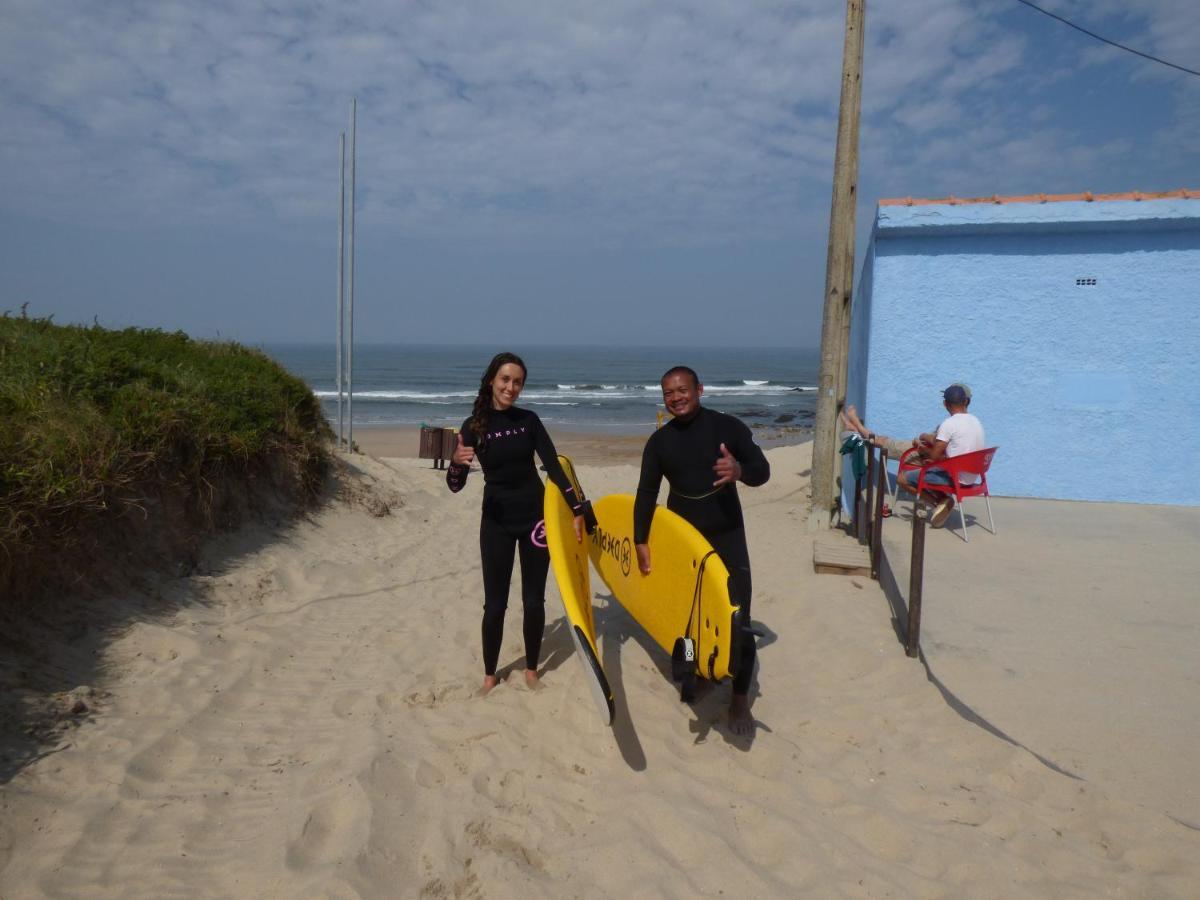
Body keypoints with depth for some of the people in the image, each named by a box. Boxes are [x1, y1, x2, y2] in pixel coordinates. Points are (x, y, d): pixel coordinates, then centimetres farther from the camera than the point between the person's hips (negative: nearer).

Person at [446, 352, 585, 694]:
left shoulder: (529, 420, -1)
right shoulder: (474, 426, -7)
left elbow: (554, 466, -1)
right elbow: (456, 486, -11)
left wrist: (577, 511, -7)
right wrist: (457, 462, -33)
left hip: (535, 516, 2)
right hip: (497, 522, -1)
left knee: (534, 600, 8)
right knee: (495, 603, 2)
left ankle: (531, 669, 26)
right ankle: (489, 675, 20)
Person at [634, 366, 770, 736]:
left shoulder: (727, 426, -8)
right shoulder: (659, 441, 0)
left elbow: (763, 469, -8)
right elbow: (646, 493, 4)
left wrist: (740, 471, -32)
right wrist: (640, 541, 1)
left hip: (726, 537, -3)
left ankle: (739, 698, 9)